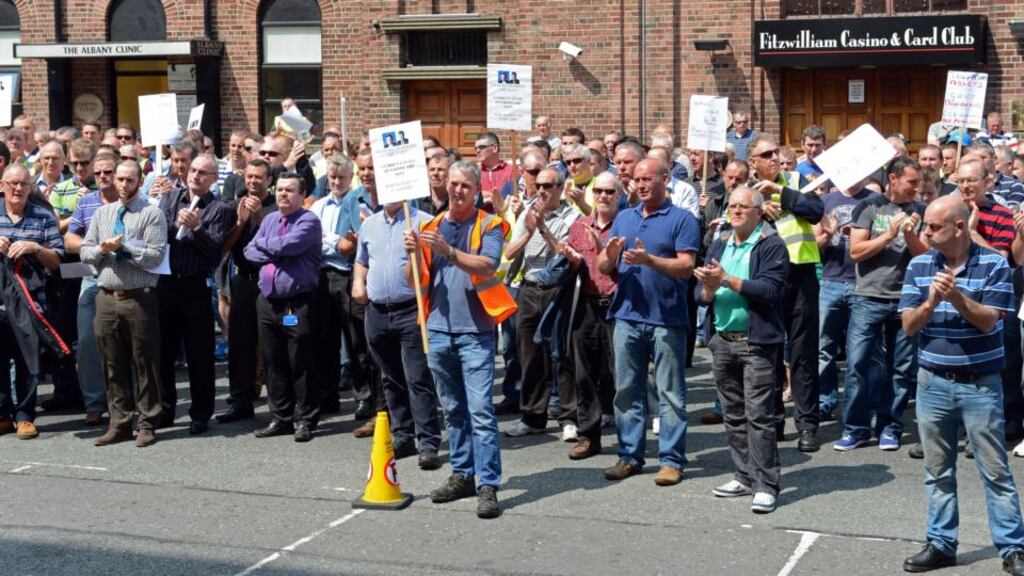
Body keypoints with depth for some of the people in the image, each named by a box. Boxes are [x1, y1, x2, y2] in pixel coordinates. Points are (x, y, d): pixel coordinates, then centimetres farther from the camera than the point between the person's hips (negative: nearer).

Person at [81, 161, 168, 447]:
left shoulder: (152, 214, -3)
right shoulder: (102, 213, 15)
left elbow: (155, 257, -12)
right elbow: (85, 252, 12)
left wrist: (123, 246, -16)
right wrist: (102, 249, -8)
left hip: (139, 298, -5)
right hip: (106, 297, 5)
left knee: (145, 364, 1)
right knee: (113, 365, 9)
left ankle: (148, 425, 8)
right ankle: (119, 424, 18)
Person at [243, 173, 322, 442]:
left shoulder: (309, 221, -6)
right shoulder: (269, 220, 16)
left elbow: (286, 245, -19)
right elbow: (250, 251, 10)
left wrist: (263, 243, -1)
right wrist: (274, 254, -7)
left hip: (297, 304, -6)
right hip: (268, 301, 6)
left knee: (301, 366, -1)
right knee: (273, 364, 11)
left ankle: (304, 420, 8)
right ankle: (280, 418, 20)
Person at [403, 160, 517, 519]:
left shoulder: (488, 226, 0)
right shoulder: (431, 227, 12)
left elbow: (487, 266, -19)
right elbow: (414, 281, 8)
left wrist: (449, 252, -32)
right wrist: (414, 256, -12)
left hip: (475, 331, -5)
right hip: (438, 331, 5)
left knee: (480, 410, -10)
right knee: (453, 410, 13)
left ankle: (488, 485, -10)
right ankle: (462, 475, 23)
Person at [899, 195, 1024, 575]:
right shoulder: (919, 266, 1)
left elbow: (988, 321, -14)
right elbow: (909, 327, -3)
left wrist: (957, 297, -29)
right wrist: (930, 303, -22)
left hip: (981, 384, -3)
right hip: (933, 383, 3)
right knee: (938, 471, 10)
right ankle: (941, 543, 20)